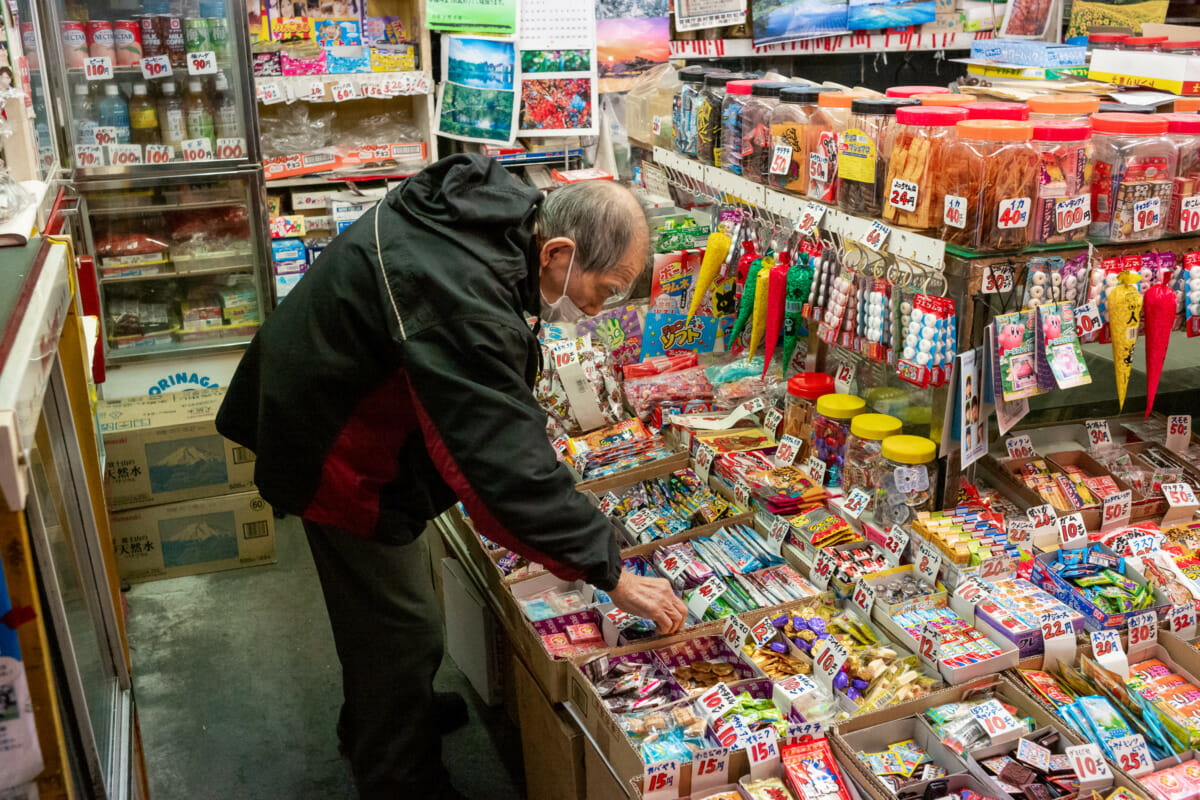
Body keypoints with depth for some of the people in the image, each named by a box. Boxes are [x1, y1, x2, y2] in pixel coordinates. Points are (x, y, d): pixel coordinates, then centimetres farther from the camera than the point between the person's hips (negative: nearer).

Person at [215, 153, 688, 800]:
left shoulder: (500, 204, -9)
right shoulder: (462, 303, -40)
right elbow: (509, 467, -41)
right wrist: (613, 576, -33)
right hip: (337, 456, -10)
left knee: (378, 605, 27)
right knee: (401, 630, 2)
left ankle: (371, 723, 50)